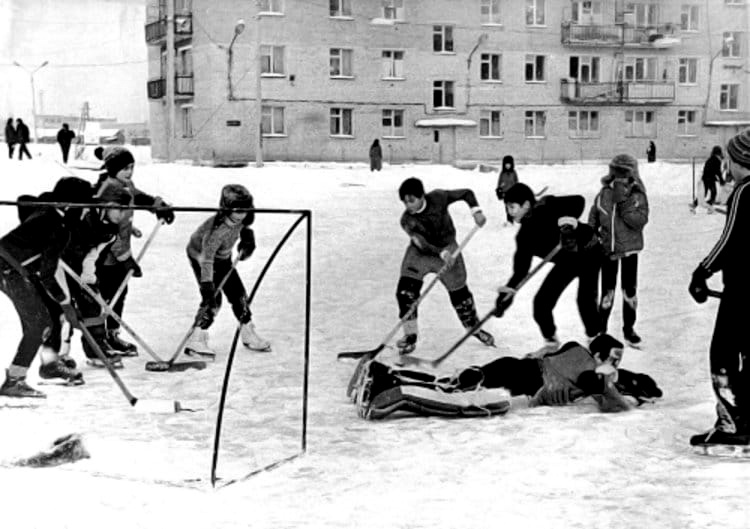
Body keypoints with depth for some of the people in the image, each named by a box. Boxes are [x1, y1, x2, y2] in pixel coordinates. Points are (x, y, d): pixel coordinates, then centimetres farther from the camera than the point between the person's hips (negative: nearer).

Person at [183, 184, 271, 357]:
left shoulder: (241, 219, -21)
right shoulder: (217, 230, -41)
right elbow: (207, 259, -43)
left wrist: (248, 238, -2)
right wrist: (207, 285, -48)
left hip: (223, 257, 7)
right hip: (200, 255, -7)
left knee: (238, 293, 9)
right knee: (212, 299, -19)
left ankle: (248, 335, 23)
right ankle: (196, 340, -16)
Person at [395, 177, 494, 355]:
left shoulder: (438, 197, -21)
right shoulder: (406, 220, -21)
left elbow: (466, 193, -8)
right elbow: (422, 244, -30)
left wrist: (476, 210, -24)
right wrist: (442, 253, -46)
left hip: (448, 249, 0)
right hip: (420, 254, 0)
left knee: (459, 293, 8)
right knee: (405, 292, -16)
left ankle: (474, 328, 34)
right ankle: (410, 336, -2)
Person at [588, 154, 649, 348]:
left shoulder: (637, 196, -9)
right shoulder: (604, 193, -2)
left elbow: (640, 221, -21)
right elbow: (594, 217, 8)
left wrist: (623, 203, -26)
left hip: (629, 248, -1)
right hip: (607, 248, 1)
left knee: (629, 290, 7)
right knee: (607, 291, 4)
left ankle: (629, 329, 24)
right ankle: (601, 328, 19)